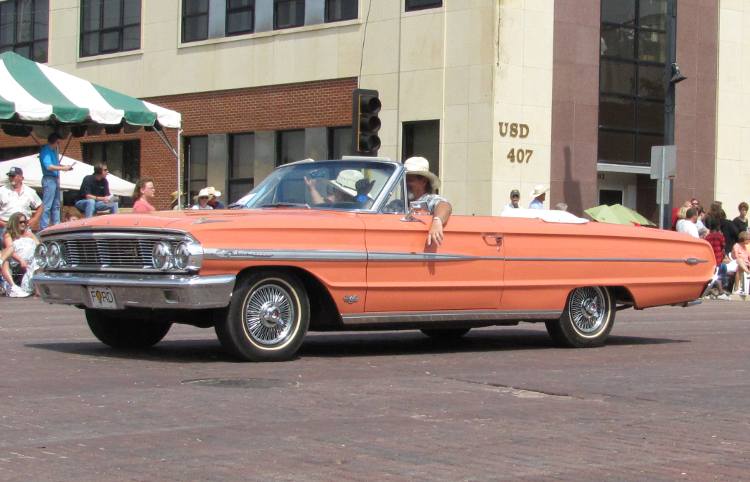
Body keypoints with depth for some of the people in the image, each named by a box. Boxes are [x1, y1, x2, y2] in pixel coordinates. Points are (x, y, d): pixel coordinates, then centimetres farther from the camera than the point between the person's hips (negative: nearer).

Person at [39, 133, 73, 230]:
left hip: (55, 179, 10)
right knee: (47, 206, -10)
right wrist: (63, 168, -17)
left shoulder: (53, 150, 16)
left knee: (56, 205, 14)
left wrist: (65, 166, 10)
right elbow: (49, 166, -22)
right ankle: (43, 228, -9)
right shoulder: (45, 151, -13)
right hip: (49, 179, -10)